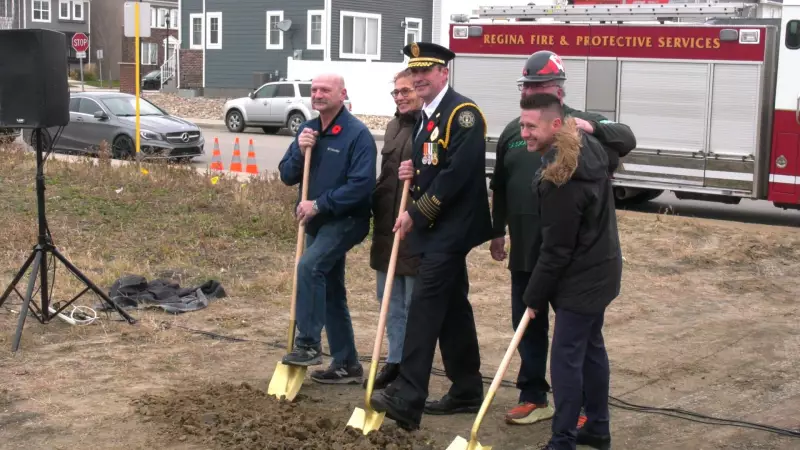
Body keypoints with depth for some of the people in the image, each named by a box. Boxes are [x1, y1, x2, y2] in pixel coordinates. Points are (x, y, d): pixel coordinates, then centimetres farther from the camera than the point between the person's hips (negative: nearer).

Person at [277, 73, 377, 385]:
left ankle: (308, 344, -19)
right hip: (318, 221, 8)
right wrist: (300, 151, -13)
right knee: (331, 291, 11)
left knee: (309, 267, -27)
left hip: (347, 219, -8)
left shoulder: (357, 134, -16)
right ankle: (347, 365, 20)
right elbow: (287, 176, 6)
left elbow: (362, 184, -23)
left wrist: (319, 204, -23)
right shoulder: (307, 130, 7)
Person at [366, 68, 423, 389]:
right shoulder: (393, 126, 14)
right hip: (387, 224, 9)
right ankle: (395, 360, 27)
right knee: (389, 297, 15)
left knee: (415, 302, 2)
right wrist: (374, 206, 18)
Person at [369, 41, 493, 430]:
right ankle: (466, 390, 22)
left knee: (424, 305, -13)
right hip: (434, 229, 9)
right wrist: (412, 172, 1)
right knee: (453, 308, 13)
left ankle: (407, 399, -15)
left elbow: (456, 174, -22)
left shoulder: (462, 113, -15)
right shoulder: (425, 117, 15)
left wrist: (415, 214, -17)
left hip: (450, 230, -9)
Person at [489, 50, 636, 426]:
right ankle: (533, 397, 24)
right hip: (524, 250, 5)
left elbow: (627, 139, -17)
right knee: (527, 324, 11)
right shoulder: (513, 131, 11)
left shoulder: (579, 125, -4)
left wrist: (594, 127, -34)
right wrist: (497, 232, 18)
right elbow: (500, 187, 18)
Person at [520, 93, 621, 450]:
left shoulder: (561, 179, -28)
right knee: (591, 348, 19)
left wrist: (535, 296, -10)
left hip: (581, 279, -11)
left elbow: (556, 250, -22)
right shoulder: (588, 146, -1)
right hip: (599, 269, 11)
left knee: (566, 358, -4)